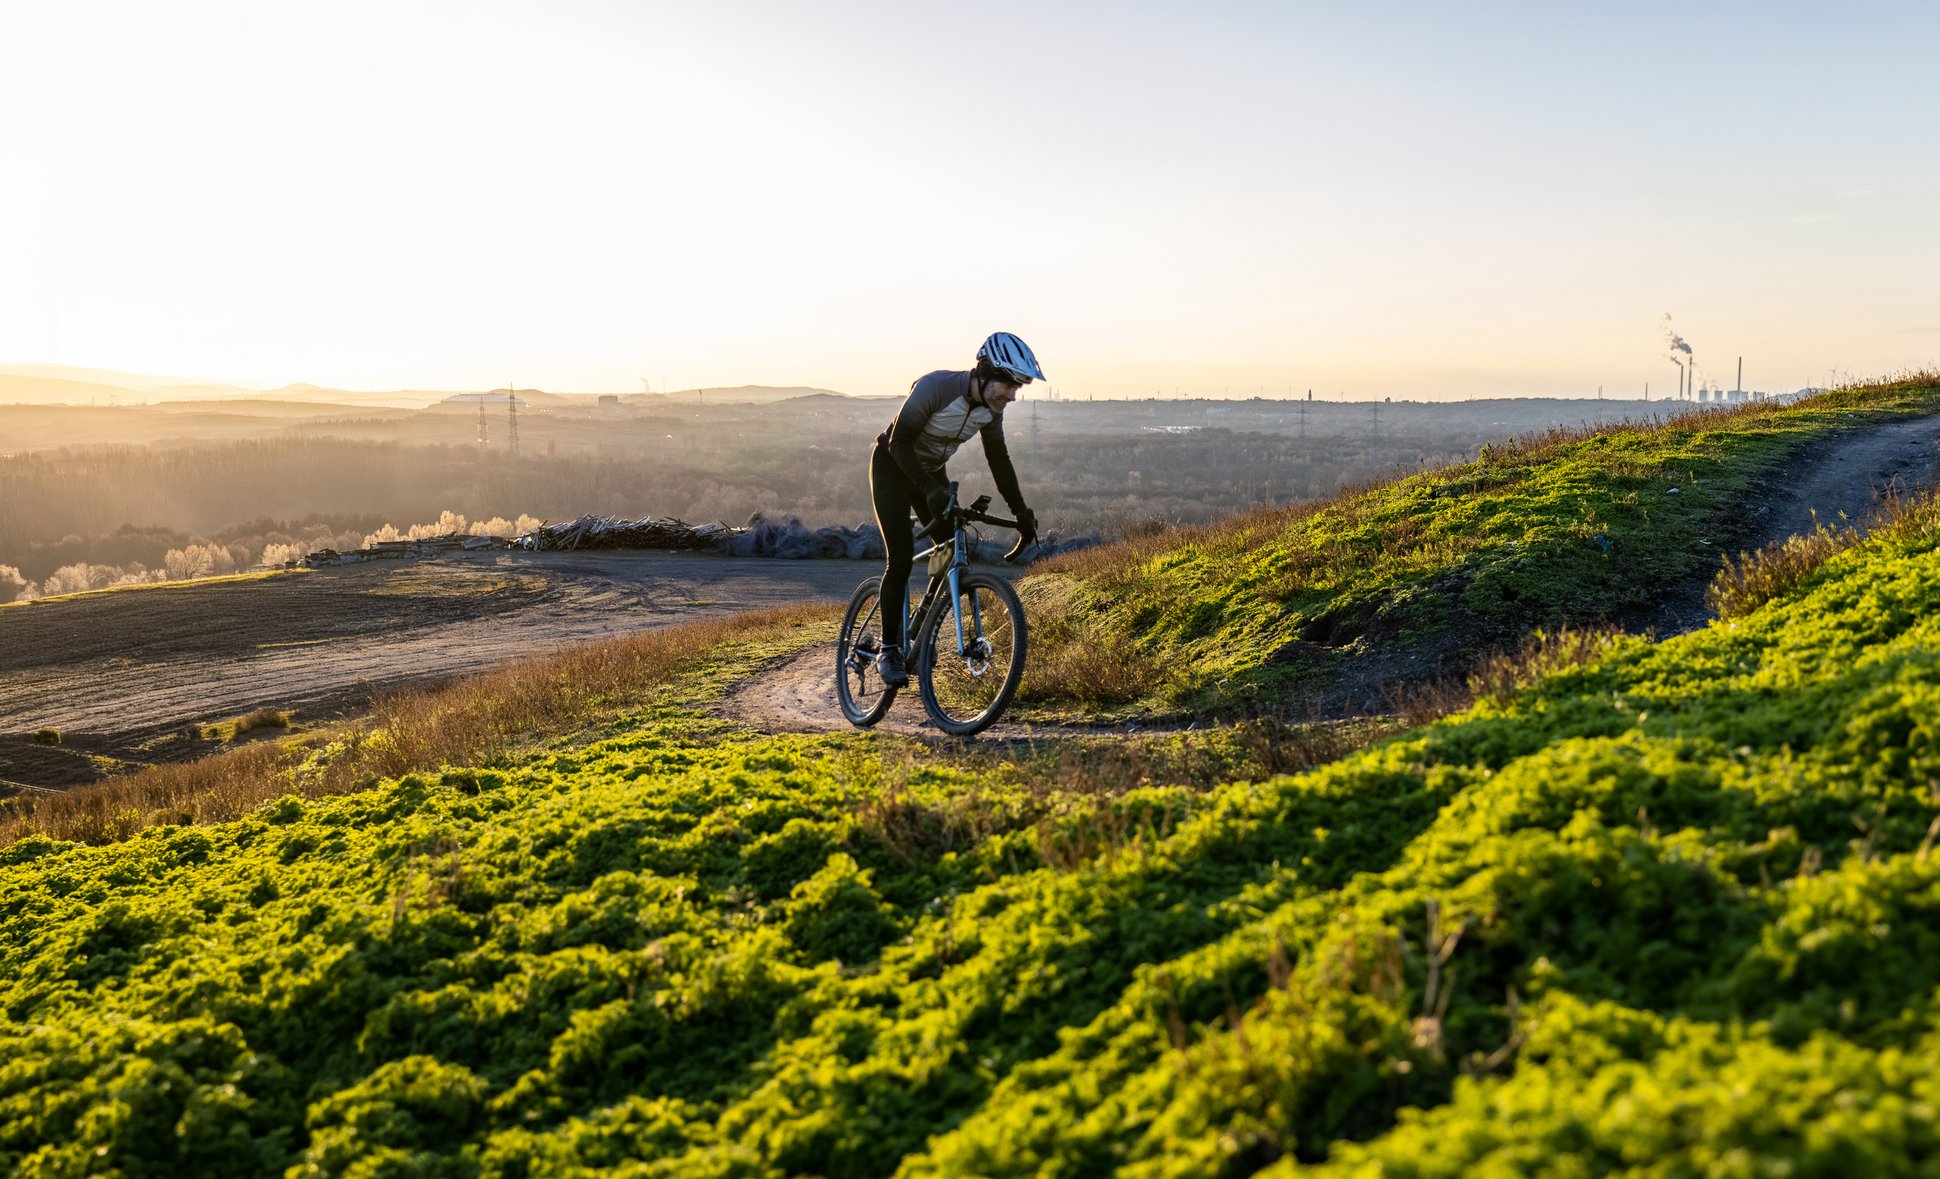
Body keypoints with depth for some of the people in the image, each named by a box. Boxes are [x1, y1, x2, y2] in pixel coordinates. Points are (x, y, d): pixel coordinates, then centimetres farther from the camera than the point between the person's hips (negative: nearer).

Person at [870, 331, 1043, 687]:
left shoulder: (991, 408, -10)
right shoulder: (935, 387, -31)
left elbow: (999, 460, 2)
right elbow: (899, 442, -29)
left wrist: (1022, 514, 0)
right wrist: (931, 491, -39)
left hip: (931, 470, 7)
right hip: (892, 466, -7)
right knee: (901, 557, -16)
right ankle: (888, 652, -6)